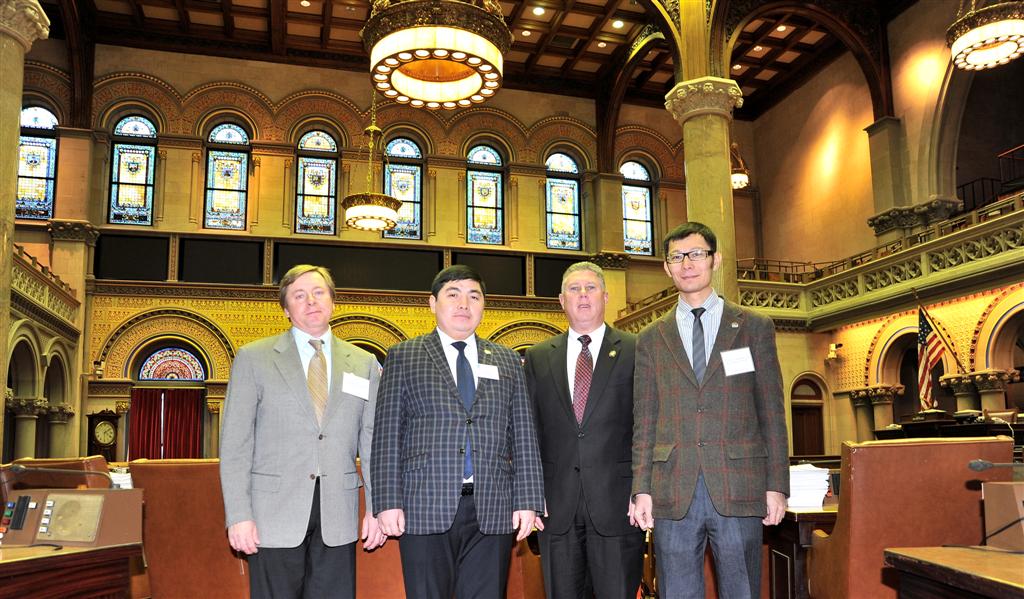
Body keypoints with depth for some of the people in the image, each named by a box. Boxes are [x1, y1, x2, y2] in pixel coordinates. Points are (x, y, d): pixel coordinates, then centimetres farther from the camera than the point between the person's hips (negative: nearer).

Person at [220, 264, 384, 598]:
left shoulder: (364, 364, 9)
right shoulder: (253, 358, 3)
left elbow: (372, 441, 8)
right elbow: (235, 442, -1)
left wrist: (376, 507, 2)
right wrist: (238, 515, -7)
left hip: (338, 518, 2)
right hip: (275, 512, -2)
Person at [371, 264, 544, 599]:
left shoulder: (508, 361, 14)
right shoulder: (403, 357, 8)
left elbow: (523, 436, 10)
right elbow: (388, 433, 2)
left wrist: (527, 501, 2)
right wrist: (388, 502, -6)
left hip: (492, 510, 2)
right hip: (425, 508, -2)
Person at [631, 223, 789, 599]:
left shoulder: (755, 328, 9)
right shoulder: (651, 339, 12)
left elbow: (771, 412, 5)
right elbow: (644, 420, 8)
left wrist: (776, 485, -1)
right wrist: (642, 487, 1)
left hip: (739, 489, -1)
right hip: (672, 495, 1)